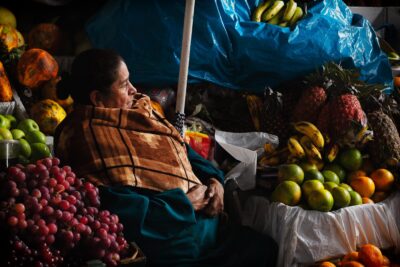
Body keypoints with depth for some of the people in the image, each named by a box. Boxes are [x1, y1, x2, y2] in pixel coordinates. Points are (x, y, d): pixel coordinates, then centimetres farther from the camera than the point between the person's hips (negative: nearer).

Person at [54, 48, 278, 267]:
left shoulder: (135, 109, 7)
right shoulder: (86, 139, -21)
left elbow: (178, 149, 18)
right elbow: (122, 211, -30)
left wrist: (213, 179, -1)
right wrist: (185, 203, -19)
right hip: (167, 246, -9)